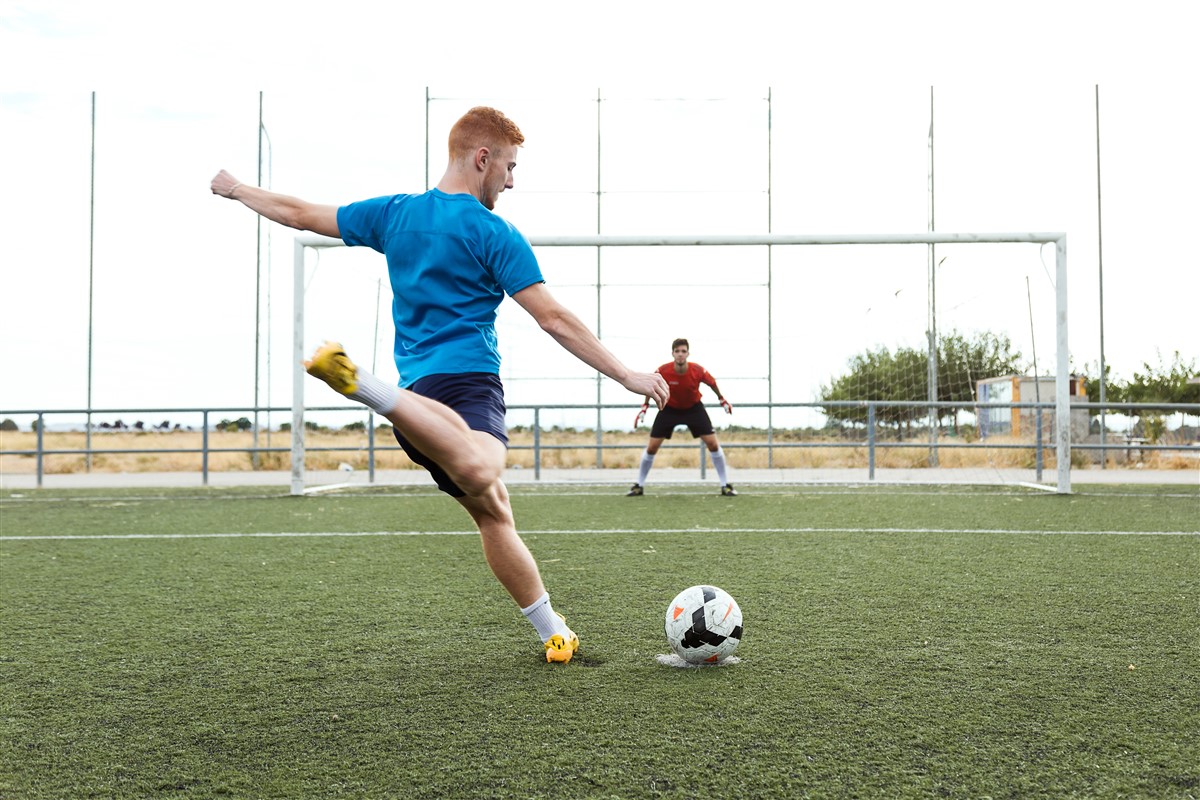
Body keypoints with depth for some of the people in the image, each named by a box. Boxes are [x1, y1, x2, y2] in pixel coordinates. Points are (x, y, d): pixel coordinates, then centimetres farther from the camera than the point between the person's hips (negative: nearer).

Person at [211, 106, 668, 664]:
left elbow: (298, 214, 25)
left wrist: (235, 189, 44)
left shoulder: (394, 213, 15)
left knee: (492, 512, 15)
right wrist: (627, 377, -4)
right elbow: (554, 319, -7)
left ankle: (555, 634, 17)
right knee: (478, 473, -39)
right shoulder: (494, 234, -1)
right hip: (469, 381, -8)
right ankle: (362, 383, -48)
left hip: (419, 388, 8)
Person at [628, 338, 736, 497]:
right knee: (651, 447, -4)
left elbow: (712, 382, -3)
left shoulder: (698, 371, -27)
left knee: (713, 444, -9)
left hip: (694, 408, 0)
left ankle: (725, 485, 5)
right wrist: (645, 406, -2)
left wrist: (722, 399, 10)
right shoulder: (663, 371, -28)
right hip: (669, 409, 0)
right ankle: (639, 486, 13)